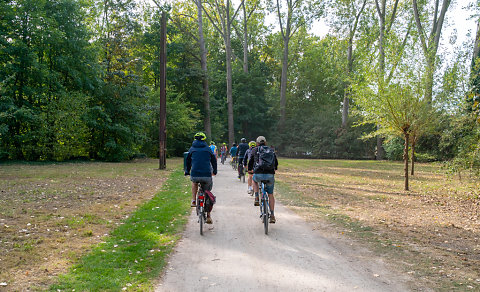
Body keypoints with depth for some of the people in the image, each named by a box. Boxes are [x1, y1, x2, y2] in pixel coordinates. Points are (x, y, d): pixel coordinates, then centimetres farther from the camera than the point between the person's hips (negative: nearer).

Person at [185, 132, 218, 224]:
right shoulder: (208, 149, 11)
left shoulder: (192, 149, 12)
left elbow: (188, 161, 21)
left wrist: (187, 171, 37)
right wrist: (214, 171, 37)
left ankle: (193, 201, 20)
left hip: (195, 174, 0)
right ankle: (208, 216, 16)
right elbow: (214, 160, 21)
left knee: (194, 182, 37)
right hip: (207, 175, 0)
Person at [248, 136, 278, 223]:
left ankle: (256, 198, 19)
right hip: (270, 175, 2)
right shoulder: (271, 150, 19)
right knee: (270, 194, 18)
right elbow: (276, 163, 28)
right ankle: (272, 215, 14)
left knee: (254, 180, 35)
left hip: (258, 174, -2)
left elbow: (251, 162, 15)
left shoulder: (255, 150, 11)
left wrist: (250, 170, 36)